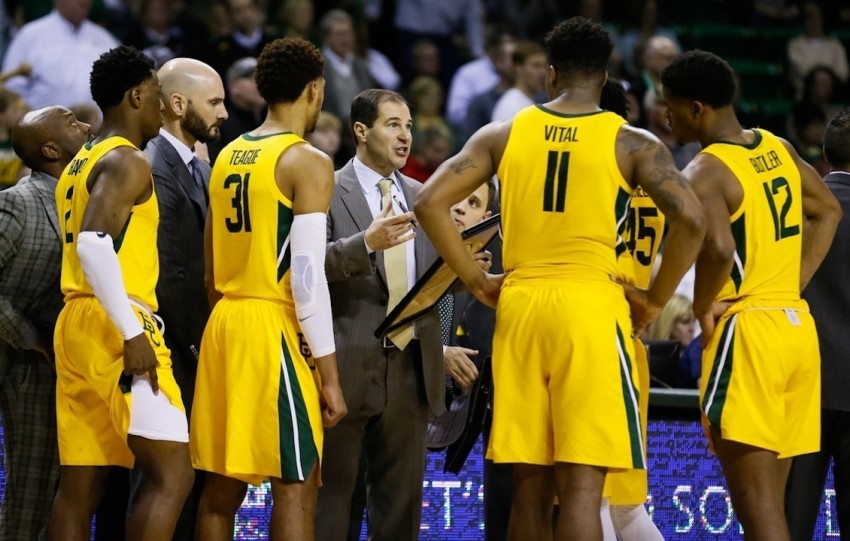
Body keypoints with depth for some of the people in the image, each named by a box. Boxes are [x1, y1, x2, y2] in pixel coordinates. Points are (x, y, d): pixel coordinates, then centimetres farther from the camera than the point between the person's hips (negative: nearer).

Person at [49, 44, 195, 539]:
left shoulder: (81, 165, 21)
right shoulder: (126, 161, -9)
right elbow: (94, 244, -23)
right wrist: (133, 334, -24)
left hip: (77, 326, 10)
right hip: (115, 328, -10)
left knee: (80, 488, 7)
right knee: (173, 474, -13)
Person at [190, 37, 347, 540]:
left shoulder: (228, 157, 13)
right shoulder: (308, 163, -9)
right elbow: (307, 275, -15)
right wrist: (329, 374, -13)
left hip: (225, 324, 7)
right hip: (276, 328, -7)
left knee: (223, 484, 11)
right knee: (296, 487, -4)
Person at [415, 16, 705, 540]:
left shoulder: (503, 135, 8)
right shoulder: (631, 143, 0)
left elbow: (430, 202, 3)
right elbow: (690, 218, -12)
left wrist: (477, 280, 9)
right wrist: (655, 299, 0)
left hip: (519, 306, 3)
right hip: (592, 305, -3)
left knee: (530, 483, 10)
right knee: (582, 485, -6)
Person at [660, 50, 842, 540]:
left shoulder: (705, 173, -13)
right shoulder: (779, 149, 12)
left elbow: (719, 250, -29)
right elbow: (829, 211, 25)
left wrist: (702, 310, -12)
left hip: (747, 330, -8)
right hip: (798, 325, 8)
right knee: (770, 500, 14)